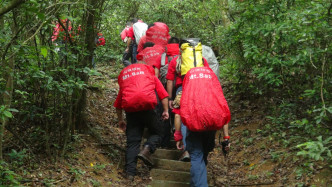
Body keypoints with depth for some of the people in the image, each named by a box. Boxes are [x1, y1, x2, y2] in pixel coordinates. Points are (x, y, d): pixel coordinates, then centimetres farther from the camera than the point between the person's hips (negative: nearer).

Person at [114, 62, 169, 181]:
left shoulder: (123, 74, 29)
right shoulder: (149, 70, 22)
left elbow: (118, 104, 27)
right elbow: (162, 93, 10)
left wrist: (120, 120, 34)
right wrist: (166, 111, 12)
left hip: (130, 108, 3)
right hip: (147, 105, -3)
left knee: (132, 141, 7)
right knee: (156, 132, 15)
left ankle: (130, 173, -2)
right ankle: (147, 149, -15)